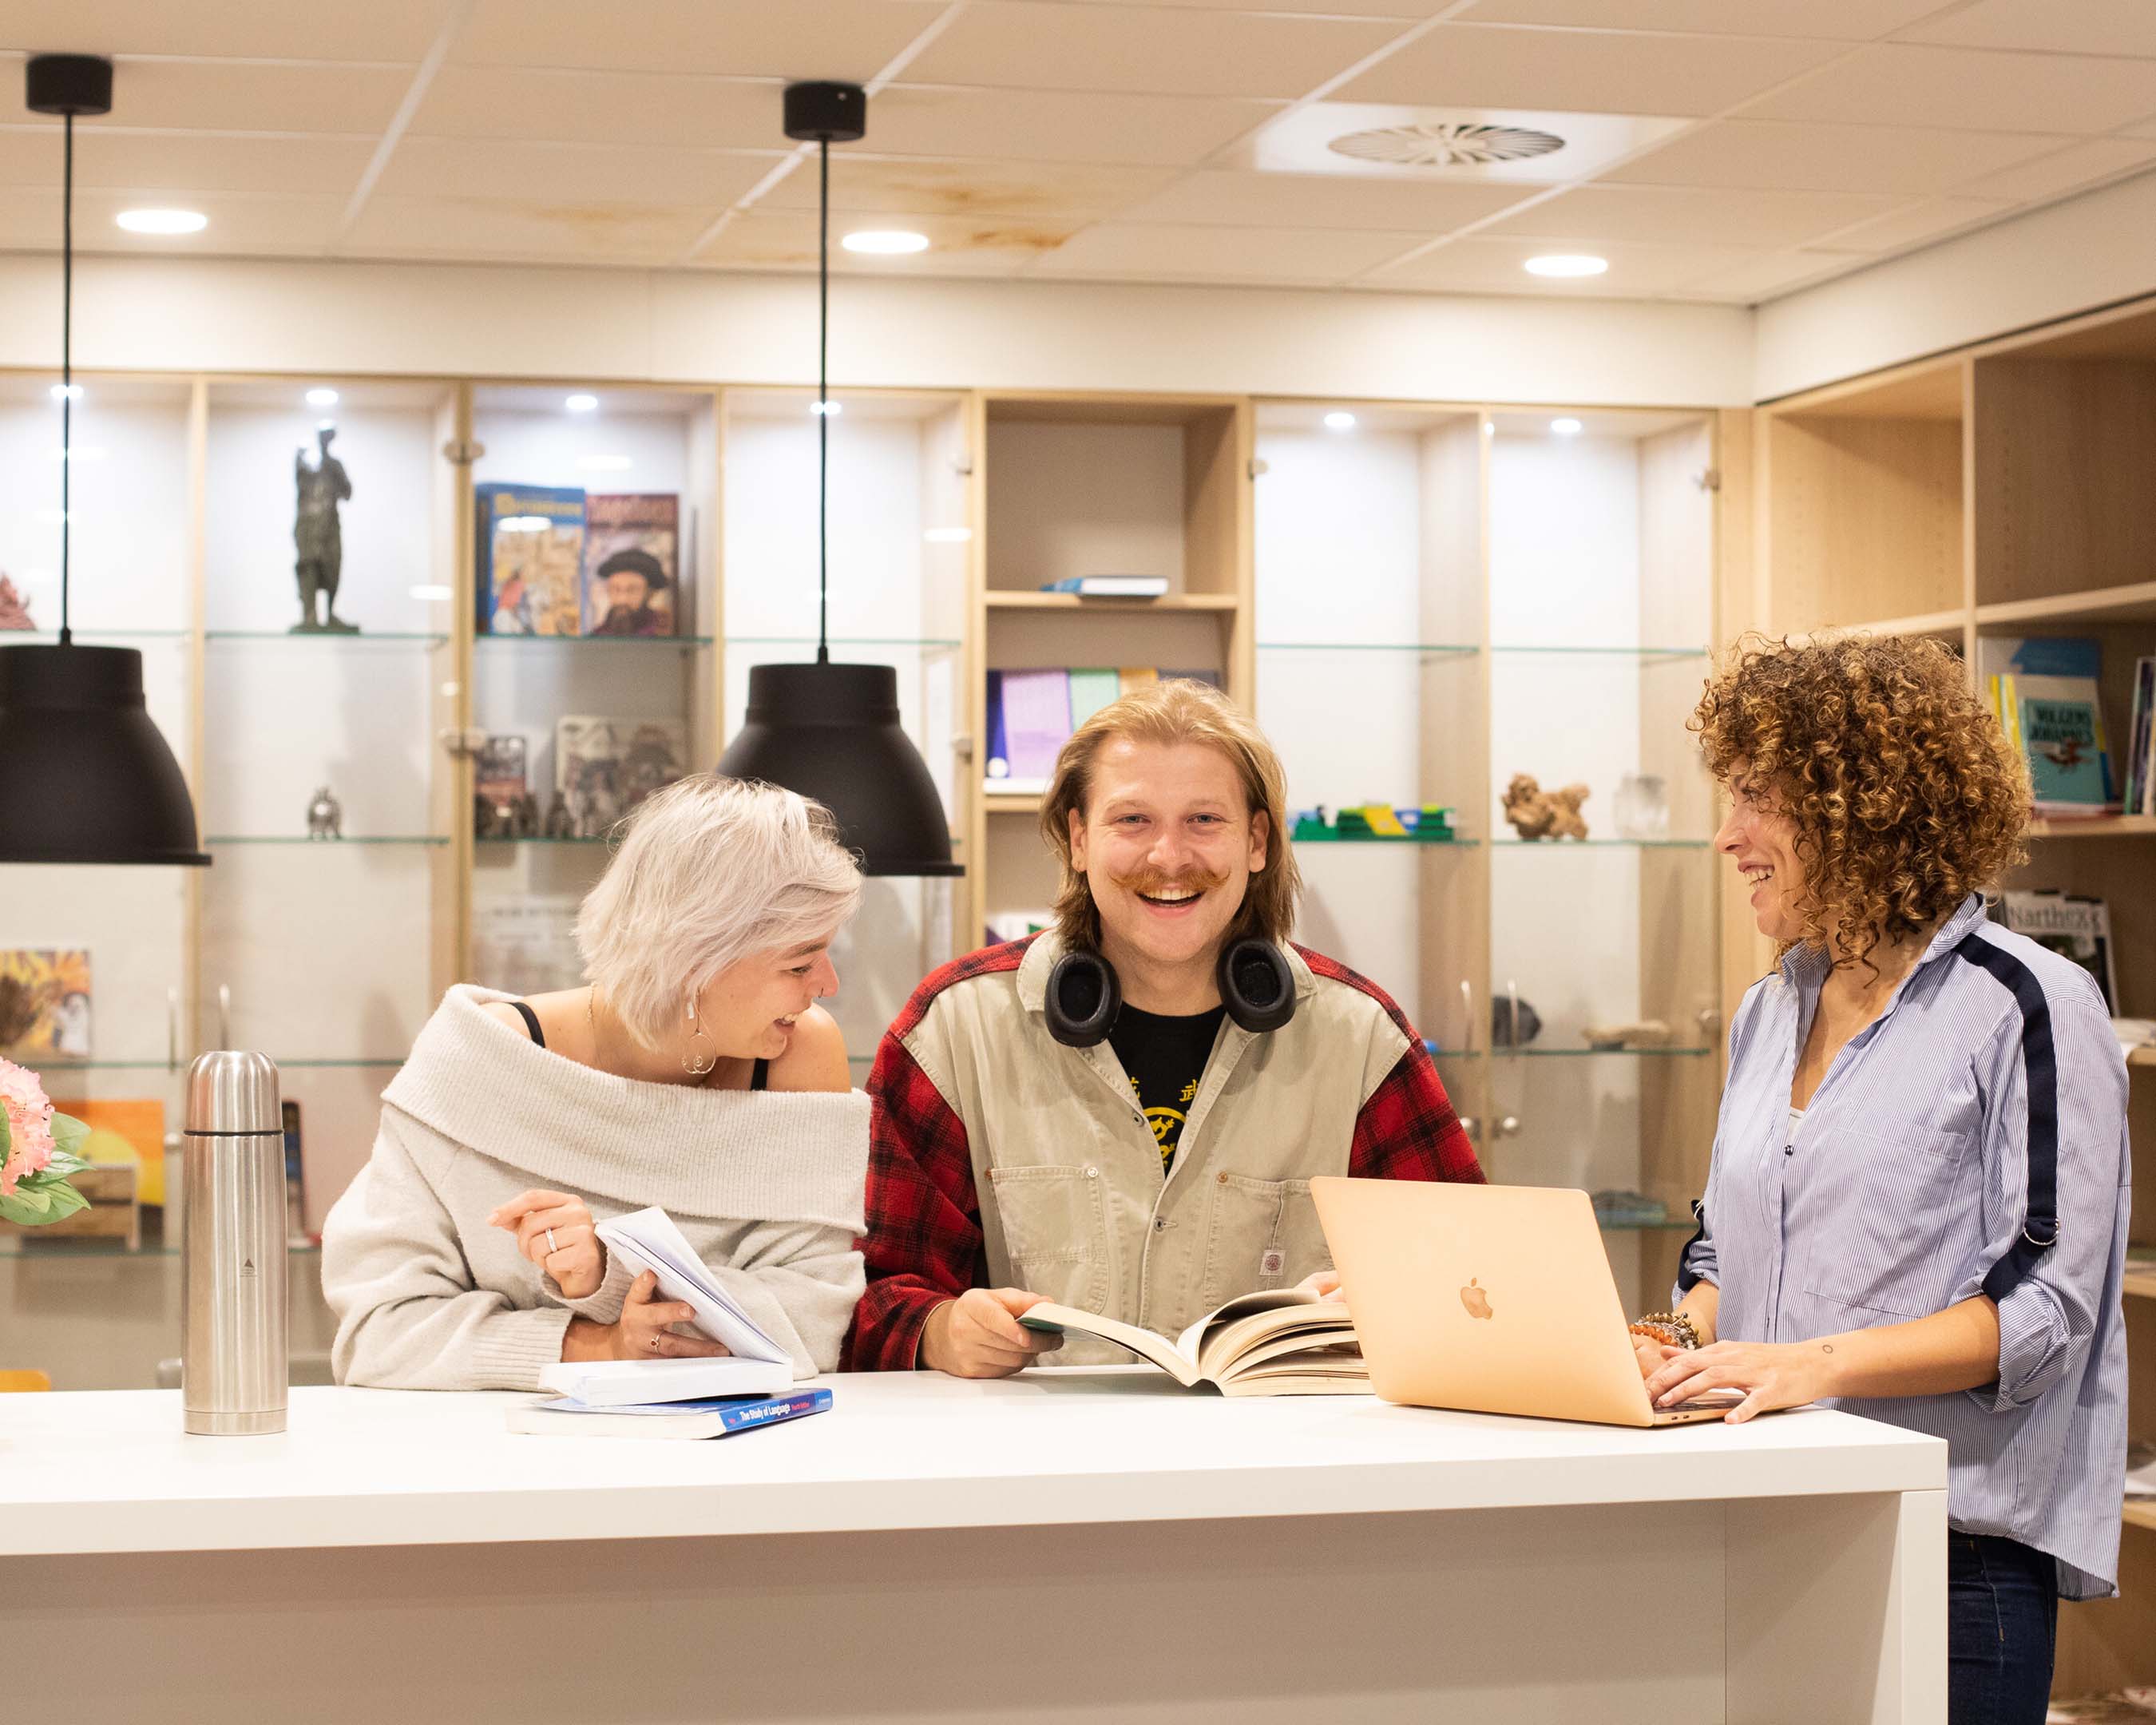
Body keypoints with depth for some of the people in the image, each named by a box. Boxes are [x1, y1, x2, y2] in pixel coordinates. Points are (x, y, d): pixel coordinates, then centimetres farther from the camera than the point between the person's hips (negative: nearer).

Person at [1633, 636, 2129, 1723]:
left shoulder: (2024, 1009, -6)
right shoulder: (1771, 1012, 16)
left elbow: (2043, 1310, -12)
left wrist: (1817, 1362, -21)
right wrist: (1679, 1340, 1)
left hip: (1955, 1549, -6)